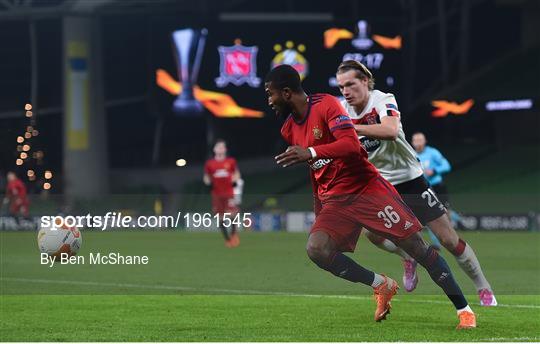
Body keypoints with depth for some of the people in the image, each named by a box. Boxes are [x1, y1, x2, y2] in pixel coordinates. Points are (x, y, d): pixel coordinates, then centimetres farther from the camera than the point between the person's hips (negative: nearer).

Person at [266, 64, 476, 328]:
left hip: (365, 186, -6)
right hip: (335, 200, 6)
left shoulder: (326, 105, -12)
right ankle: (381, 286, -4)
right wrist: (319, 215, 27)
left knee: (416, 246, -9)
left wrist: (311, 152, -36)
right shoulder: (288, 130, 10)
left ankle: (464, 309, 0)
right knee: (316, 249, -21)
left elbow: (352, 146, -25)